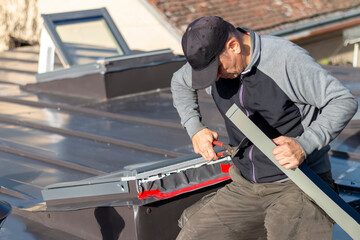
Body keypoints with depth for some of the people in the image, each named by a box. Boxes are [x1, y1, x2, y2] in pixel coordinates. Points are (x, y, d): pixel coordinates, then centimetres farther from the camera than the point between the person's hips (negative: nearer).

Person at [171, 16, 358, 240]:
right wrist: (195, 129, 9)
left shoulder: (288, 59, -19)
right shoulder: (210, 58, -1)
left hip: (297, 186, -6)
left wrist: (304, 145, -28)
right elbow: (180, 82, 23)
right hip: (244, 185, 6)